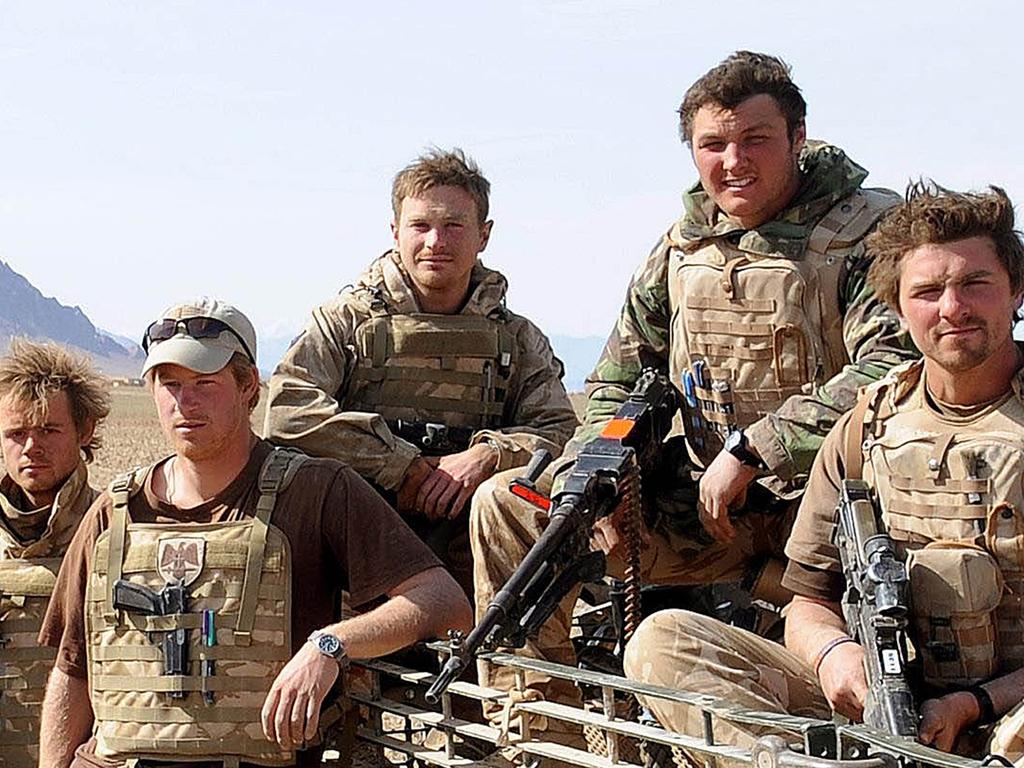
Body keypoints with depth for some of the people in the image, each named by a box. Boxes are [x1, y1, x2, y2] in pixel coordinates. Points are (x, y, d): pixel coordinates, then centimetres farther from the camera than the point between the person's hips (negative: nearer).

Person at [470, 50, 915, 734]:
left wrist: (751, 450, -23)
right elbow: (617, 383, 17)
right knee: (508, 504, -3)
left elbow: (895, 370, -23)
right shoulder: (682, 248, 12)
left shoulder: (869, 231, -7)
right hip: (700, 505, 6)